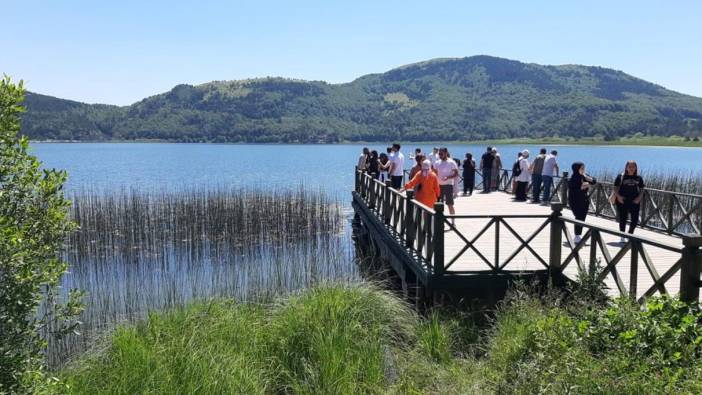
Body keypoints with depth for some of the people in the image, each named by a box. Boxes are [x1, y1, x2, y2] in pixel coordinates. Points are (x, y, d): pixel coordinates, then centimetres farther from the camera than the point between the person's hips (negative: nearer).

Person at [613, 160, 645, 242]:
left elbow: (641, 190, 9)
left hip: (634, 202, 2)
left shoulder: (639, 178, 8)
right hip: (622, 201, -2)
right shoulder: (621, 177, 0)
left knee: (635, 220, 0)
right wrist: (618, 196, -16)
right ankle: (622, 237, 15)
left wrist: (639, 197, -8)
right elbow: (615, 188, -1)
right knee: (623, 219, 3)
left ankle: (630, 234, 24)